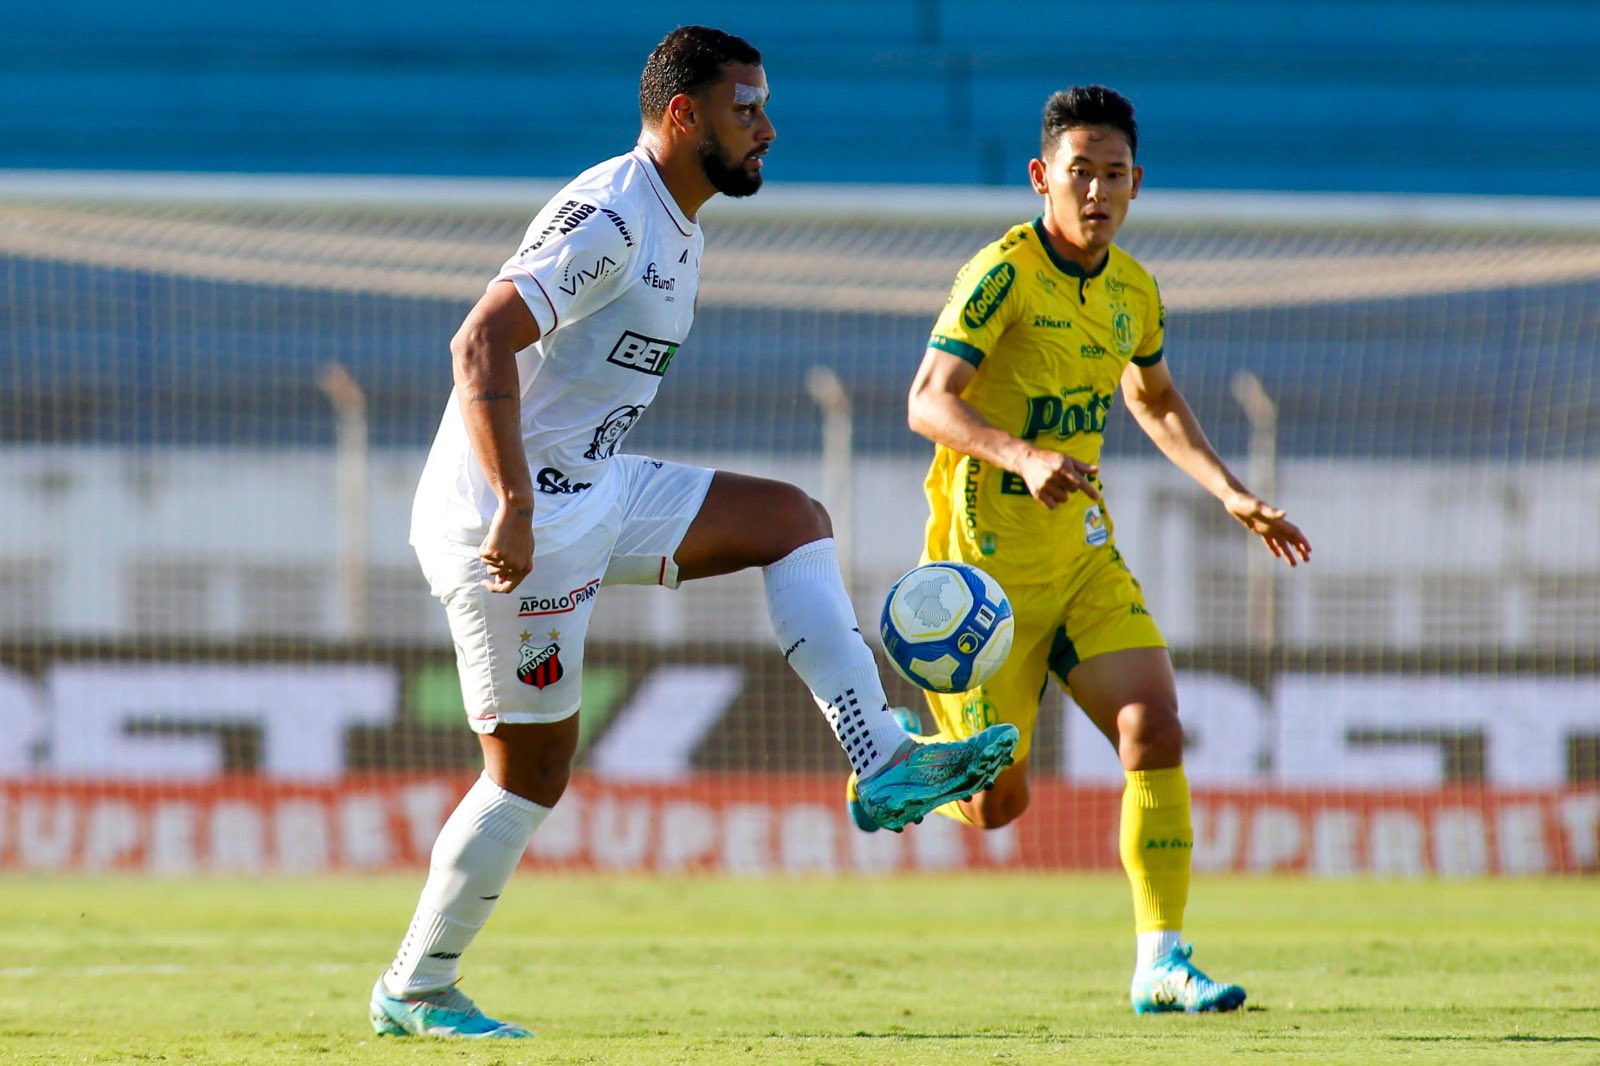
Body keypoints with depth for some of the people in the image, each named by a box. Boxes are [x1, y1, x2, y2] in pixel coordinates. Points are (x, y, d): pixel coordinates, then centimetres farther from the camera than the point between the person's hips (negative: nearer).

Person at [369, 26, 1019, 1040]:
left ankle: (884, 764, 1)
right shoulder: (608, 219, -19)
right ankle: (414, 992, 9)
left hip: (592, 495, 10)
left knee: (793, 518, 6)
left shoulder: (679, 235, 13)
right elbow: (482, 344, -28)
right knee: (534, 768, -3)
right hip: (517, 519, -10)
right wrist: (512, 510, -33)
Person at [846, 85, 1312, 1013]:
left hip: (1085, 555, 6)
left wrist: (1234, 496, 16)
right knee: (997, 805, -1)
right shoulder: (1005, 274, -17)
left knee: (1156, 730, -13)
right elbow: (929, 403, -26)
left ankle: (1161, 965, -9)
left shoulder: (1133, 289, 5)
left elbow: (1154, 398, 26)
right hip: (989, 563, -6)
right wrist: (1022, 457, -43)